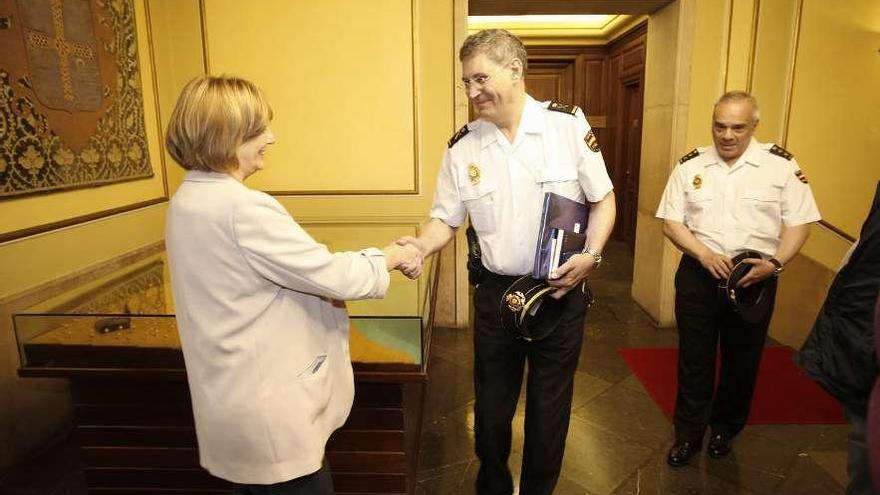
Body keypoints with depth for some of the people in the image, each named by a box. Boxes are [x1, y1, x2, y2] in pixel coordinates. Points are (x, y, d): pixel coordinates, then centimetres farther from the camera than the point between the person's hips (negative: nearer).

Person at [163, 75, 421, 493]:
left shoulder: (189, 200, 6)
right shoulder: (243, 208, -25)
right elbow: (331, 274, -21)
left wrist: (323, 288, 8)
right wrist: (388, 258, -4)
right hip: (267, 410, -9)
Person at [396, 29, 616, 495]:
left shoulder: (569, 124, -7)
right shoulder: (462, 147, -2)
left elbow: (603, 200, 0)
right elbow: (445, 218, 2)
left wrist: (591, 255, -14)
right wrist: (420, 246, -18)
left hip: (562, 291, -1)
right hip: (496, 293, 2)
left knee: (550, 406, 15)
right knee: (491, 404, 16)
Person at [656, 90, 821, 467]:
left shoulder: (781, 166, -3)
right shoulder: (690, 166, 0)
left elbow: (799, 223, -2)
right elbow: (671, 222, -1)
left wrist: (774, 263, -18)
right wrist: (705, 255, -15)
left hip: (755, 279, 0)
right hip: (698, 275, 0)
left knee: (742, 361, 15)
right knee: (694, 358, 9)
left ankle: (725, 429, 38)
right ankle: (688, 433, 26)